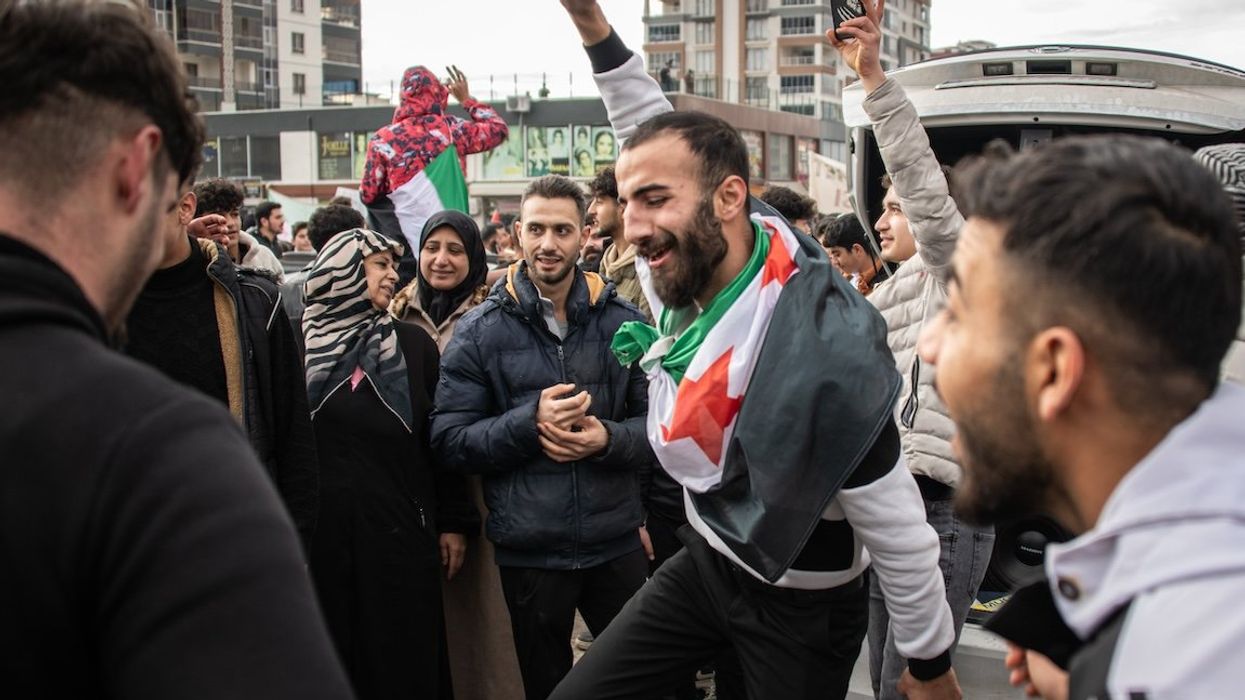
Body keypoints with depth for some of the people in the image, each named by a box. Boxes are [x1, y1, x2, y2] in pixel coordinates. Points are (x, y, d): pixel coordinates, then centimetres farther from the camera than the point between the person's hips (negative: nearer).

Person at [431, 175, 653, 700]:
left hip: (617, 543, 2)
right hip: (529, 552, -1)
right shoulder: (481, 330, -4)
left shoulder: (622, 321, 1)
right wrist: (529, 423, -20)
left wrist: (609, 438, -18)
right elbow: (449, 440, -7)